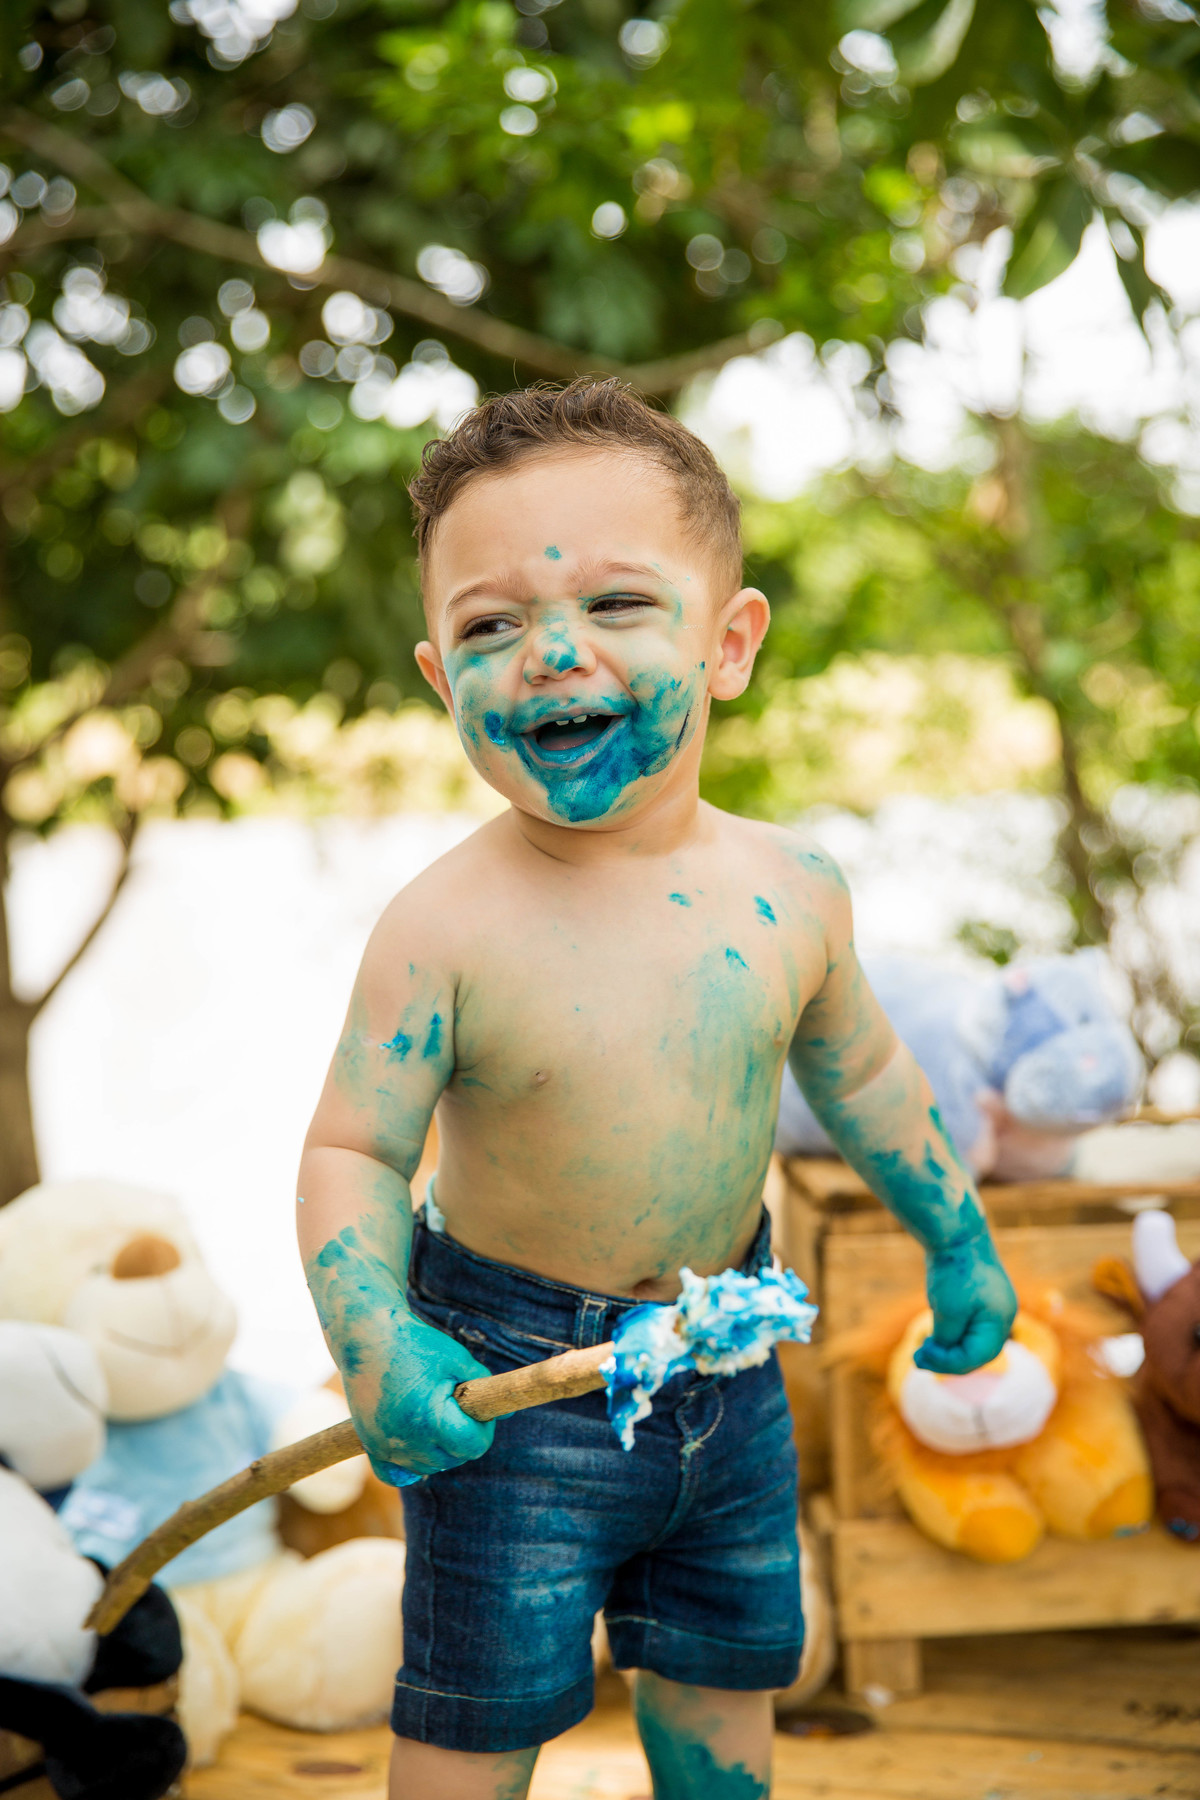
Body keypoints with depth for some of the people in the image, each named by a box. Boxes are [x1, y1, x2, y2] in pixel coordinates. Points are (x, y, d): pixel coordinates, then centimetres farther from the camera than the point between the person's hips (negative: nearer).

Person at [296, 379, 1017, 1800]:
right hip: (510, 1372, -4)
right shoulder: (447, 929, -23)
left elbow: (859, 1073, 9)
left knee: (726, 1673, 21)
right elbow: (353, 1150, -16)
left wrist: (958, 1239, 18)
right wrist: (374, 1346, -32)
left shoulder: (789, 894, -9)